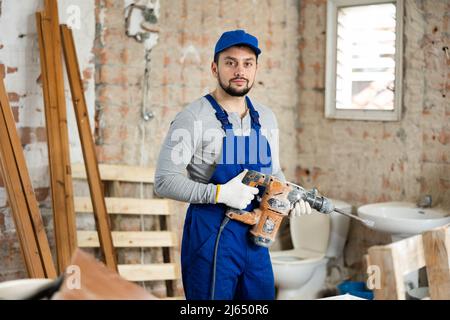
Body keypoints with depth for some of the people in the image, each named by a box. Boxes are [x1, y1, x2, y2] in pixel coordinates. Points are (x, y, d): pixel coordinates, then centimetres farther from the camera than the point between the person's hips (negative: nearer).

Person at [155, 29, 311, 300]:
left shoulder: (266, 118, 8)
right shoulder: (193, 118, -13)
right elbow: (164, 181, -16)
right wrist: (220, 193, -24)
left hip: (255, 236, 6)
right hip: (211, 235, -6)